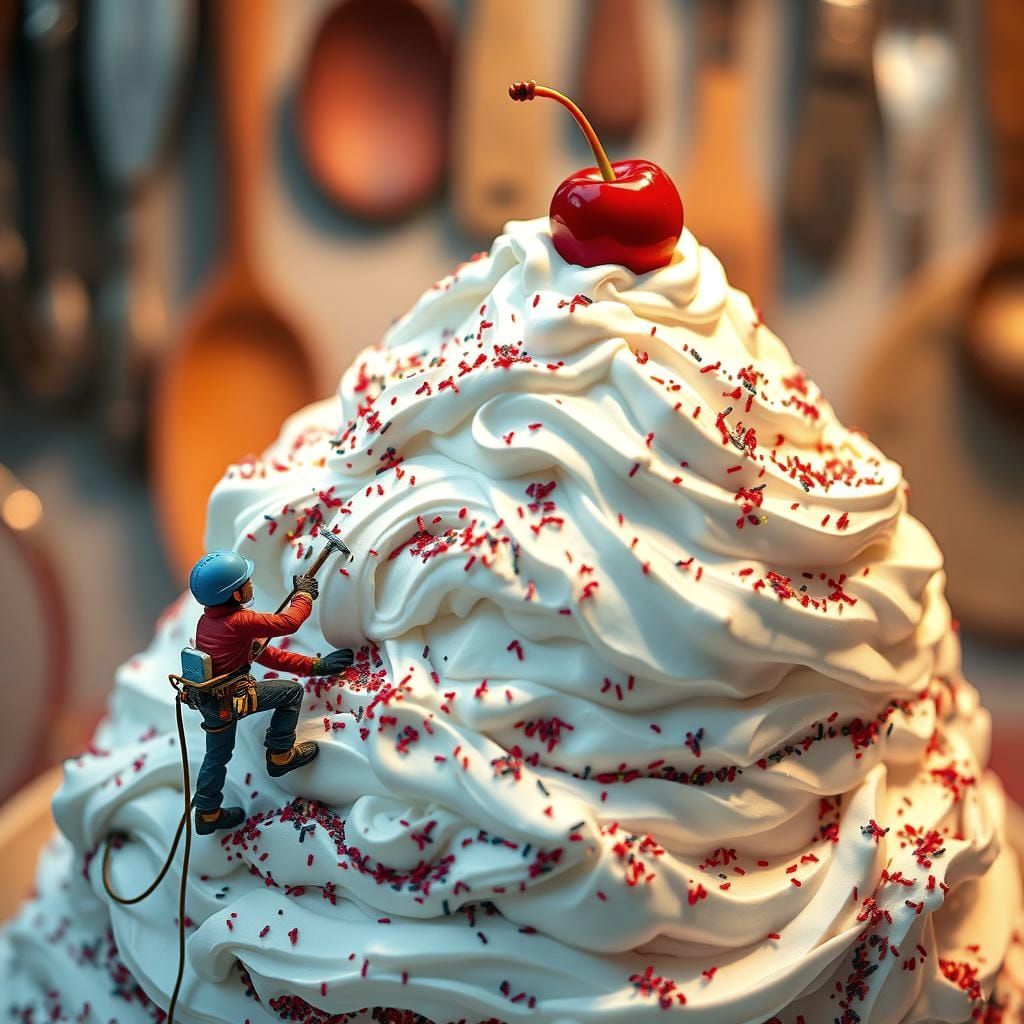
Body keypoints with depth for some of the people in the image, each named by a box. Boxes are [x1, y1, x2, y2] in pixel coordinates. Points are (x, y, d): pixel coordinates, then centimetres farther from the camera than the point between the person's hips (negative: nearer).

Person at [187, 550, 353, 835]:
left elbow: (260, 652, 9)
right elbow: (288, 622, -18)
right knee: (292, 691, 7)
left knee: (216, 757, 25)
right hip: (232, 699, -9)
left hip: (208, 699, 9)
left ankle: (207, 814, 38)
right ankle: (280, 756, 17)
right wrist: (304, 593, 3)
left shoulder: (207, 620, 6)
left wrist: (311, 665, 9)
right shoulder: (239, 622, -25)